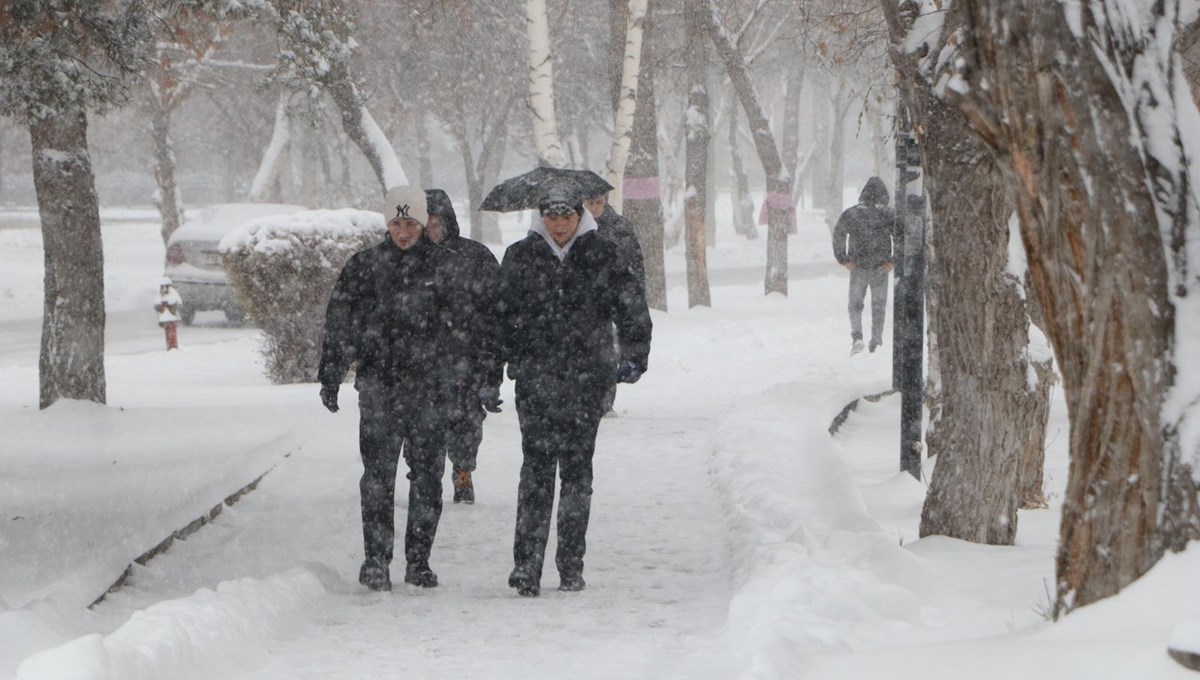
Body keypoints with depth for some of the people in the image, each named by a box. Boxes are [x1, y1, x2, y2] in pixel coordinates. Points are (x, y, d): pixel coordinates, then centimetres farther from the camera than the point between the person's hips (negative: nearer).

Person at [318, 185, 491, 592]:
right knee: (378, 475, -7)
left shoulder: (444, 266, 7)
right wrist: (330, 376, 6)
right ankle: (376, 561, -4)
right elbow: (338, 325, 10)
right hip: (378, 386, -1)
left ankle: (419, 560, 11)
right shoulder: (364, 267, 7)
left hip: (429, 387, 1)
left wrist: (450, 376, 2)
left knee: (428, 475, 2)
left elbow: (460, 326, 9)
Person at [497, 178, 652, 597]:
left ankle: (571, 565, 10)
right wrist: (506, 360, 11)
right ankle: (527, 564, -12)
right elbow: (502, 313, 15)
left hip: (586, 378, 0)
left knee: (577, 471, 4)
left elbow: (632, 308, 9)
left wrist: (633, 357, 3)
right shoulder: (520, 256, 7)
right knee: (537, 469, -9)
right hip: (535, 379, 0)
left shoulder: (602, 256, 5)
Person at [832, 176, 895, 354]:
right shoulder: (889, 214, -4)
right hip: (880, 268, 0)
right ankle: (876, 342, 12)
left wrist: (844, 260, 0)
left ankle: (856, 334, -11)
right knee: (879, 306, 12)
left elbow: (838, 236, -6)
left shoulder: (851, 213, -2)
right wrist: (894, 262, -3)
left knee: (855, 304, 11)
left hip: (858, 266, 0)